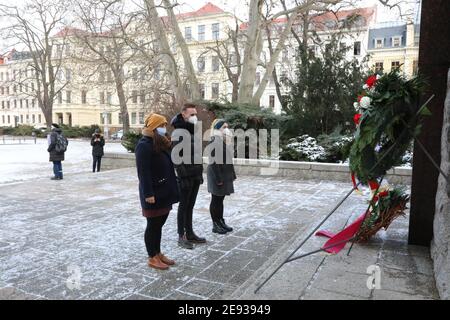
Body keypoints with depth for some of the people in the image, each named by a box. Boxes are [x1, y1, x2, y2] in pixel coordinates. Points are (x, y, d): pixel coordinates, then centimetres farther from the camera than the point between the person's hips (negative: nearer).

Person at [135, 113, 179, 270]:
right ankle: (152, 258, 16)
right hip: (153, 193, -9)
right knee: (153, 225, 3)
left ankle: (158, 253, 29)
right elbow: (143, 172, -20)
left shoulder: (161, 142, 14)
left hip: (164, 191, 9)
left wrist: (171, 189, 16)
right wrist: (148, 193, -23)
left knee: (160, 224, 16)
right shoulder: (144, 145, -15)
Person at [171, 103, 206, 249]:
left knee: (190, 206, 15)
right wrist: (183, 176, -21)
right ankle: (181, 236, 14)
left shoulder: (194, 132, 11)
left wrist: (200, 174, 14)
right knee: (184, 206, 3)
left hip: (196, 176, 8)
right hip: (186, 177, -8)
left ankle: (190, 233, 26)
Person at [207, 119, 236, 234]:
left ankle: (221, 222, 24)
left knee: (220, 199, 15)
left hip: (225, 175, 9)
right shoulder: (215, 142, -16)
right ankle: (215, 225, 11)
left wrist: (232, 175, 15)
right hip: (217, 175, -9)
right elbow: (213, 161, -20)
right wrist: (218, 179, -22)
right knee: (216, 200, 2)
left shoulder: (225, 141, 12)